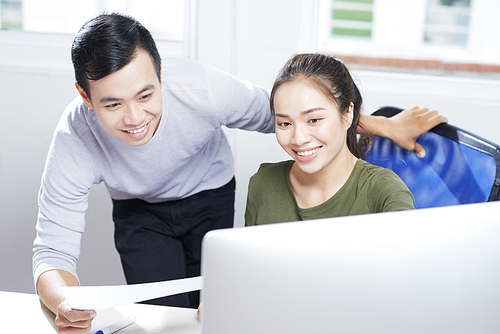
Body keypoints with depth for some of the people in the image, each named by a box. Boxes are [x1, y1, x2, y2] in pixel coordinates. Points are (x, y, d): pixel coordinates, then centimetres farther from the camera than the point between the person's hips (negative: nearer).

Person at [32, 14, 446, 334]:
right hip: (139, 210, 0)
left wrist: (386, 126, -16)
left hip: (209, 196, 0)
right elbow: (52, 251, -30)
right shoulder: (75, 140, -36)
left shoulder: (203, 90, -37)